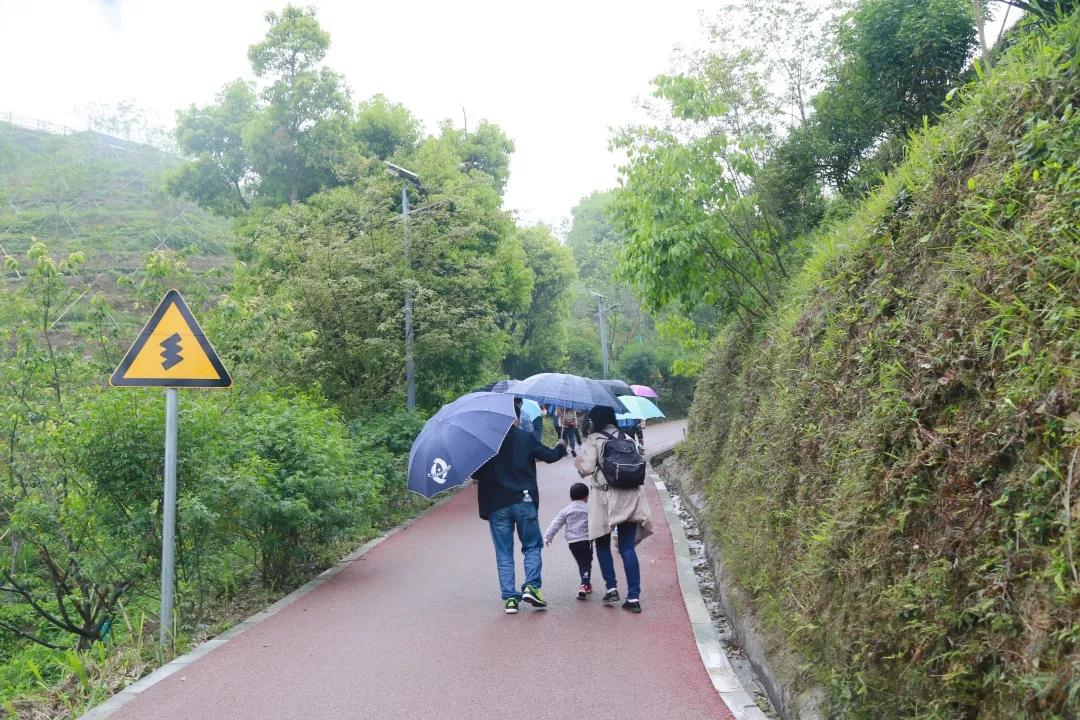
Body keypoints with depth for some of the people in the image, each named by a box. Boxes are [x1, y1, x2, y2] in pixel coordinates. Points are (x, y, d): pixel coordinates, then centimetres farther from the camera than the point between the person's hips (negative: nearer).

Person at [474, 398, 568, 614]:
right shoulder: (526, 438, -3)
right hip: (524, 501, -1)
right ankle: (531, 586, -3)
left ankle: (510, 597, 6)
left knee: (504, 554, 9)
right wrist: (561, 447, 28)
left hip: (496, 505, 2)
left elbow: (475, 473, 2)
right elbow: (550, 456, 8)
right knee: (532, 547, 13)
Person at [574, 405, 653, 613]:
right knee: (627, 548, 5)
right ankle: (634, 597, -1)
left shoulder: (594, 440, -5)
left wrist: (581, 453, 5)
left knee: (602, 543, 16)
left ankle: (611, 587, 10)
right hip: (630, 498, 4)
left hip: (605, 498, -4)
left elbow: (586, 469, -12)